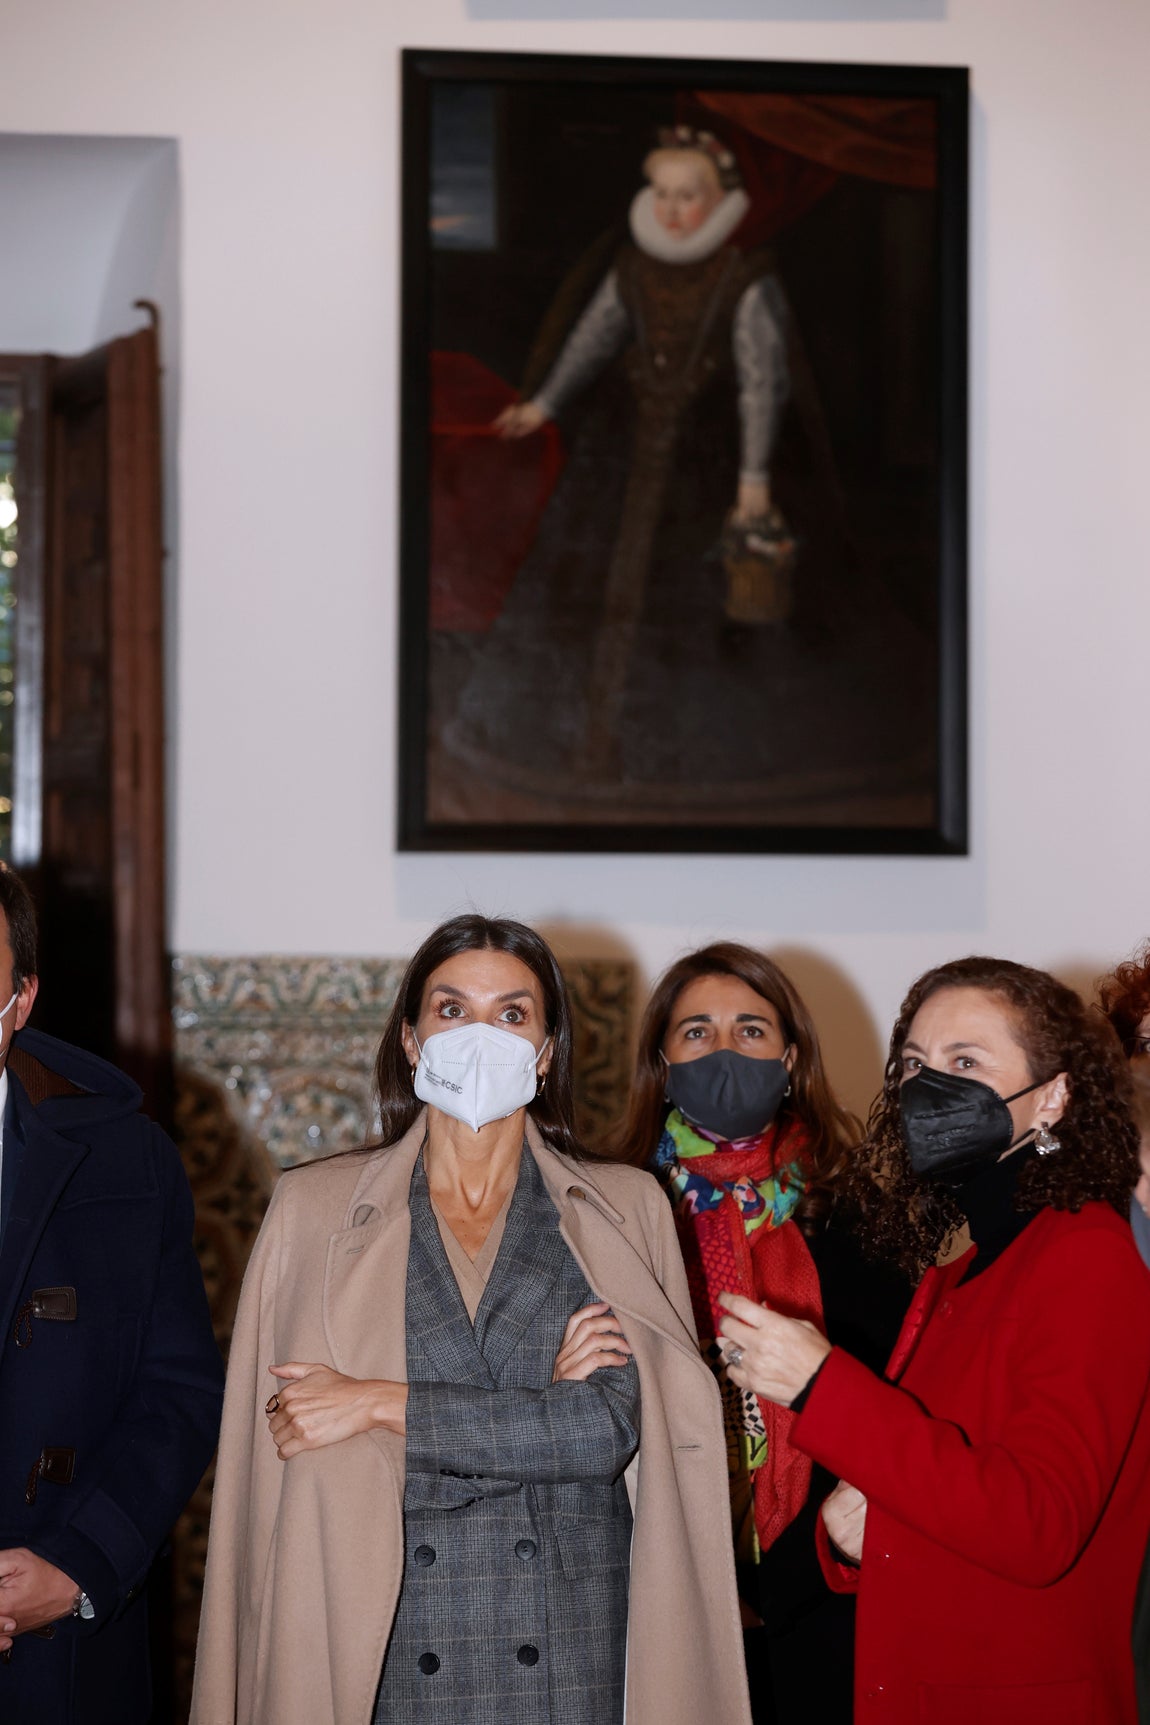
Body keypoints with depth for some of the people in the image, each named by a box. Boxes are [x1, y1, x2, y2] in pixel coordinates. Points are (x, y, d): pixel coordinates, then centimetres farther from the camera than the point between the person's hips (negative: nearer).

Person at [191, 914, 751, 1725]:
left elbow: (614, 1425, -7)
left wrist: (381, 1405, -11)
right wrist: (543, 1409, -8)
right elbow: (287, 1444, -2)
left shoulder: (626, 1210, 5)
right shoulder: (314, 1207, 5)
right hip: (386, 1655, 0)